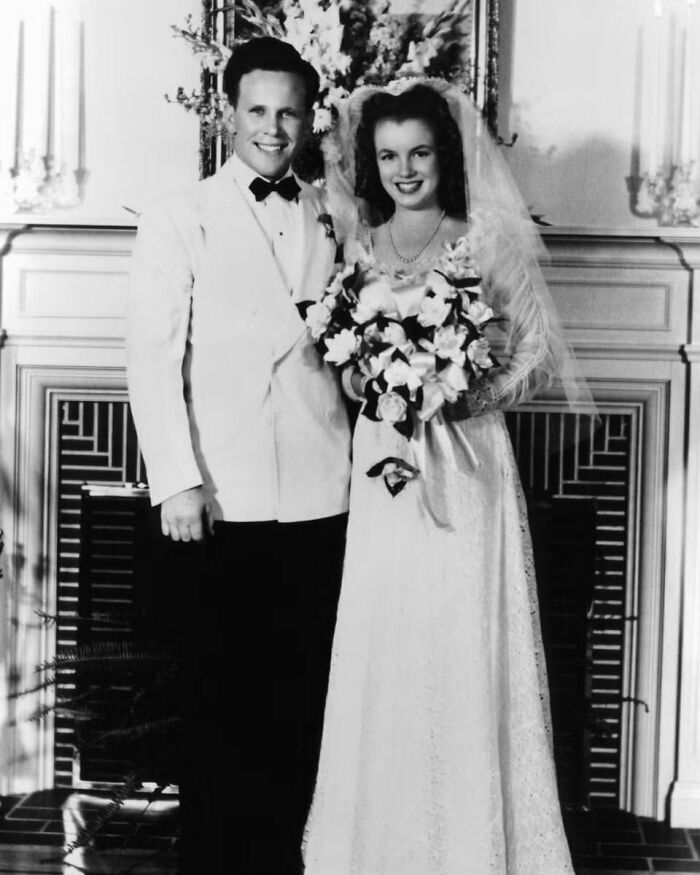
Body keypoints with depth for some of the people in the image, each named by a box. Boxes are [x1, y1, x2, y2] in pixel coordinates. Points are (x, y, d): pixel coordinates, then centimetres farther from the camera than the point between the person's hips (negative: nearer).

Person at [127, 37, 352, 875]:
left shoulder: (332, 218, 10)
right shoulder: (179, 217, 0)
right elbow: (154, 357, -5)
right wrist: (177, 482, -12)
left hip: (319, 494, 3)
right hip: (222, 497, -3)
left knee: (299, 700, 9)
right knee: (218, 700, 6)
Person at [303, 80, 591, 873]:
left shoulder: (489, 239, 0)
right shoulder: (356, 245, 11)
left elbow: (535, 345, 0)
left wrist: (473, 396, -15)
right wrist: (365, 382, -6)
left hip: (467, 460, -3)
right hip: (381, 463, 3)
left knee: (463, 648, -3)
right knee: (383, 652, 3)